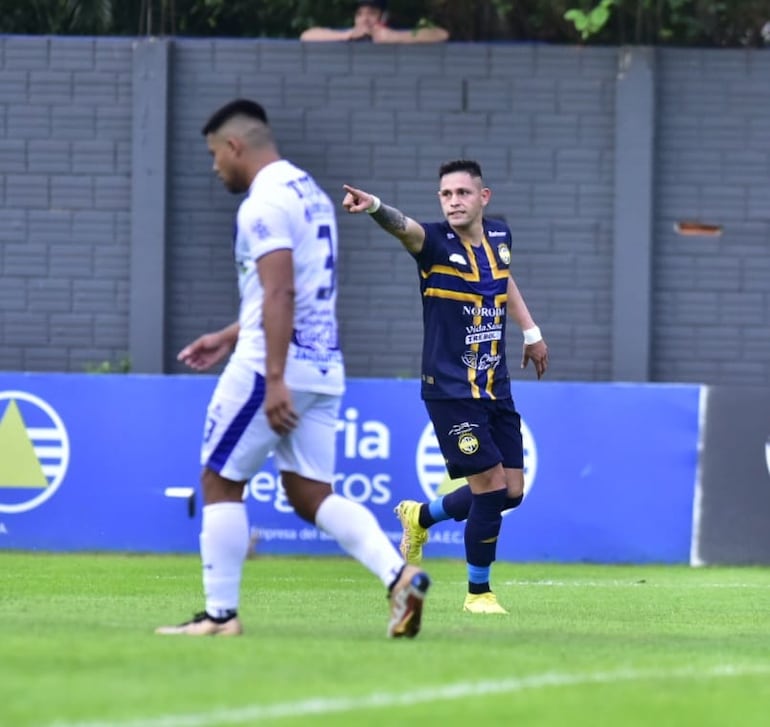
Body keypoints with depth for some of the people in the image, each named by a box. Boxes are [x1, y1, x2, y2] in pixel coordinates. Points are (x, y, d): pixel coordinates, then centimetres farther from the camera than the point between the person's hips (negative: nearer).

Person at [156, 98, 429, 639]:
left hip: (269, 368, -9)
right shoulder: (311, 194, 18)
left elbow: (280, 295, -22)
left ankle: (220, 614, 5)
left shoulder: (265, 203, -12)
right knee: (310, 494, 7)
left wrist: (274, 380, -26)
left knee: (220, 482, 4)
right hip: (324, 368, 9)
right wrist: (229, 337, 30)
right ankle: (399, 573, -11)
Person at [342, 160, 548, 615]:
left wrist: (531, 332, 30)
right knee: (491, 486, -10)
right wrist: (375, 207, -58)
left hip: (496, 388, 6)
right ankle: (479, 592, 8)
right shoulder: (435, 243, -14)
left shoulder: (498, 236, 4)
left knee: (511, 492, 8)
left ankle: (422, 516, 33)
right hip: (451, 390, -6)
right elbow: (404, 226, -37)